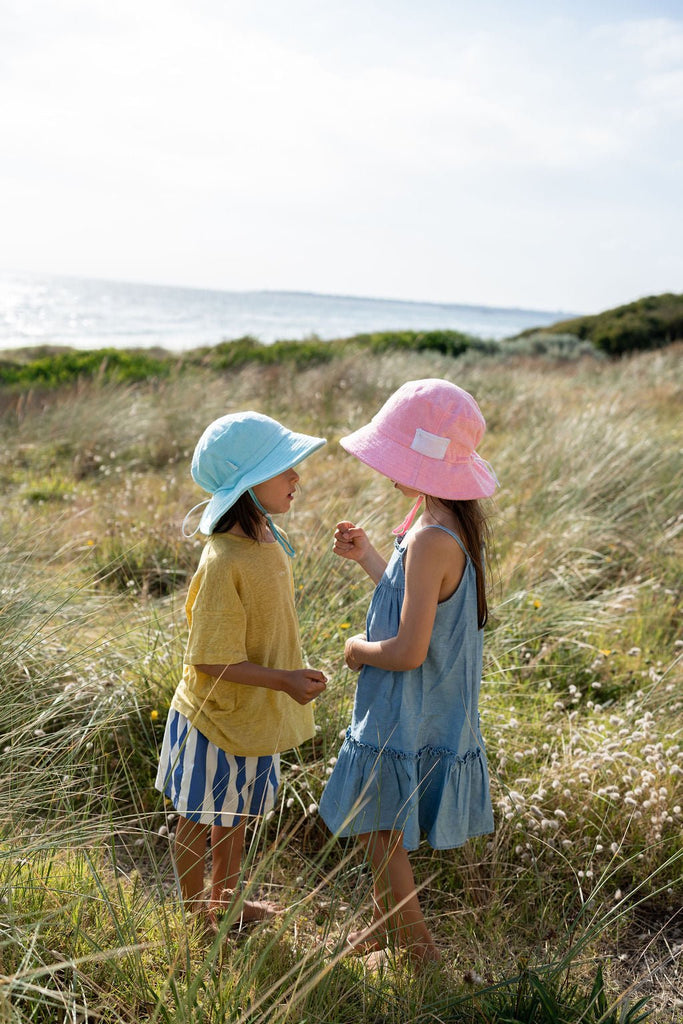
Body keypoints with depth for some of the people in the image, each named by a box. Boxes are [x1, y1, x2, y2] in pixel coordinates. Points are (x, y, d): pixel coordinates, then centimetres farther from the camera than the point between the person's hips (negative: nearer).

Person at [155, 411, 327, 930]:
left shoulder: (270, 540, -3)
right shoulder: (224, 563, -30)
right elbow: (211, 659, -26)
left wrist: (292, 679, 17)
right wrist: (283, 680, -29)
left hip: (257, 712, 8)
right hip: (217, 717, -8)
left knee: (238, 814, 26)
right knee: (200, 818, 15)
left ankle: (227, 901, 47)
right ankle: (196, 914, 36)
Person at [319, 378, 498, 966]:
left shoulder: (430, 539, -29)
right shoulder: (457, 523, 1)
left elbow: (408, 650, -28)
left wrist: (358, 649, -10)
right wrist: (367, 555, 13)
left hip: (405, 716, -9)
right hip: (434, 711, 9)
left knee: (380, 834, 11)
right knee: (383, 831, 25)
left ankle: (420, 951, 29)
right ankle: (386, 926, 44)